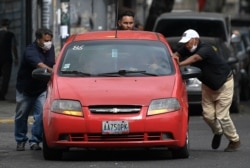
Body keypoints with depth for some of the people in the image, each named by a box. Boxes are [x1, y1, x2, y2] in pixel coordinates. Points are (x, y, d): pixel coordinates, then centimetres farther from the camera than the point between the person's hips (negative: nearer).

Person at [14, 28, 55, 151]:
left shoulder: (50, 48, -2)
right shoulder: (30, 51, -25)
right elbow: (40, 65, -43)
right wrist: (52, 71, -58)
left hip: (42, 89, 4)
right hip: (25, 90, -3)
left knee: (41, 115, -13)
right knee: (21, 116, 8)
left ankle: (35, 141, -5)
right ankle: (20, 140, 26)